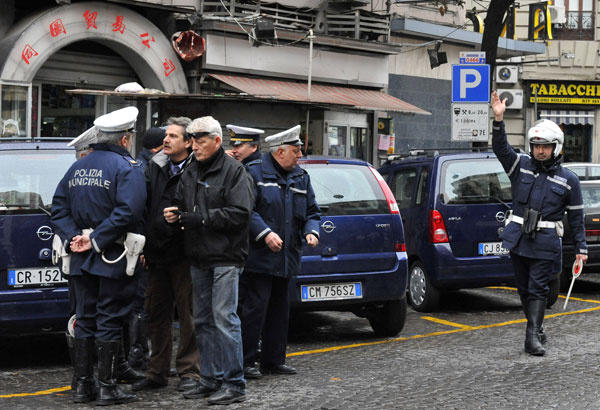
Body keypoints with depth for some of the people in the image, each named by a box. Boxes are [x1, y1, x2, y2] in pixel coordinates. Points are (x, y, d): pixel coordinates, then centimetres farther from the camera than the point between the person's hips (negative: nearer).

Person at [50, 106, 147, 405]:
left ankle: (82, 385, 15)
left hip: (82, 258, 6)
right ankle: (106, 388, 2)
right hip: (113, 258, -6)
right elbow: (128, 211, -23)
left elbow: (59, 208, 8)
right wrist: (95, 240, -18)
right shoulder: (127, 168, -10)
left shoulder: (78, 167, 12)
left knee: (85, 320, 12)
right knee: (109, 321, -1)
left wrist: (72, 237, -3)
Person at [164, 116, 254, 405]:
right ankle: (210, 379, 20)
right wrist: (175, 214, -4)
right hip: (199, 258, 8)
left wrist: (198, 219, -19)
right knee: (203, 321, 12)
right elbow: (181, 204, 21)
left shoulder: (234, 172, -8)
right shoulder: (190, 174, 15)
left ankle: (234, 384, -3)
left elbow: (240, 213, -18)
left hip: (226, 257, -8)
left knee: (224, 319, -8)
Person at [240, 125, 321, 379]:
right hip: (259, 257, -7)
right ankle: (246, 361, -1)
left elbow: (312, 211, 18)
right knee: (255, 308, -8)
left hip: (286, 258, 7)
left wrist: (311, 231, -2)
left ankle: (273, 360, 22)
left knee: (279, 310, 13)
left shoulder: (301, 178, 14)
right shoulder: (255, 172, -8)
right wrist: (264, 233, -22)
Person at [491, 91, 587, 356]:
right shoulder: (520, 166, 6)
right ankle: (537, 329, 22)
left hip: (545, 243, -3)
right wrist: (498, 120, -26)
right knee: (524, 289, 9)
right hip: (518, 239, 3)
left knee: (538, 289, -8)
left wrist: (581, 249, 3)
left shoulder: (568, 180, 3)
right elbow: (500, 148, -10)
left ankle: (532, 337, -10)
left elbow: (576, 217, 6)